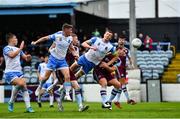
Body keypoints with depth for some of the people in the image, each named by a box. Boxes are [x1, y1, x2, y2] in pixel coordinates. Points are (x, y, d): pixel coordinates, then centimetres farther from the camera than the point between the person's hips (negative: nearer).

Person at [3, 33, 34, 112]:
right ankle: (11, 102, -9)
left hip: (18, 72, 7)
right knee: (20, 83, -27)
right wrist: (20, 48, -17)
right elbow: (12, 55, -24)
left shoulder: (18, 49, 19)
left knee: (24, 87, -6)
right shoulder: (6, 48, -3)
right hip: (10, 72, -7)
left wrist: (28, 57, -2)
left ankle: (28, 107, -7)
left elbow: (26, 58, 21)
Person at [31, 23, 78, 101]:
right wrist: (35, 42, -9)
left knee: (67, 76, -14)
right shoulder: (57, 35, -16)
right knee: (46, 77, 6)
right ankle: (40, 87, 34)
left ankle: (67, 94, -9)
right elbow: (45, 38, -5)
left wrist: (74, 54, -2)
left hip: (62, 60, 3)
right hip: (53, 58, -3)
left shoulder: (70, 38, -3)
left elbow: (71, 48, 14)